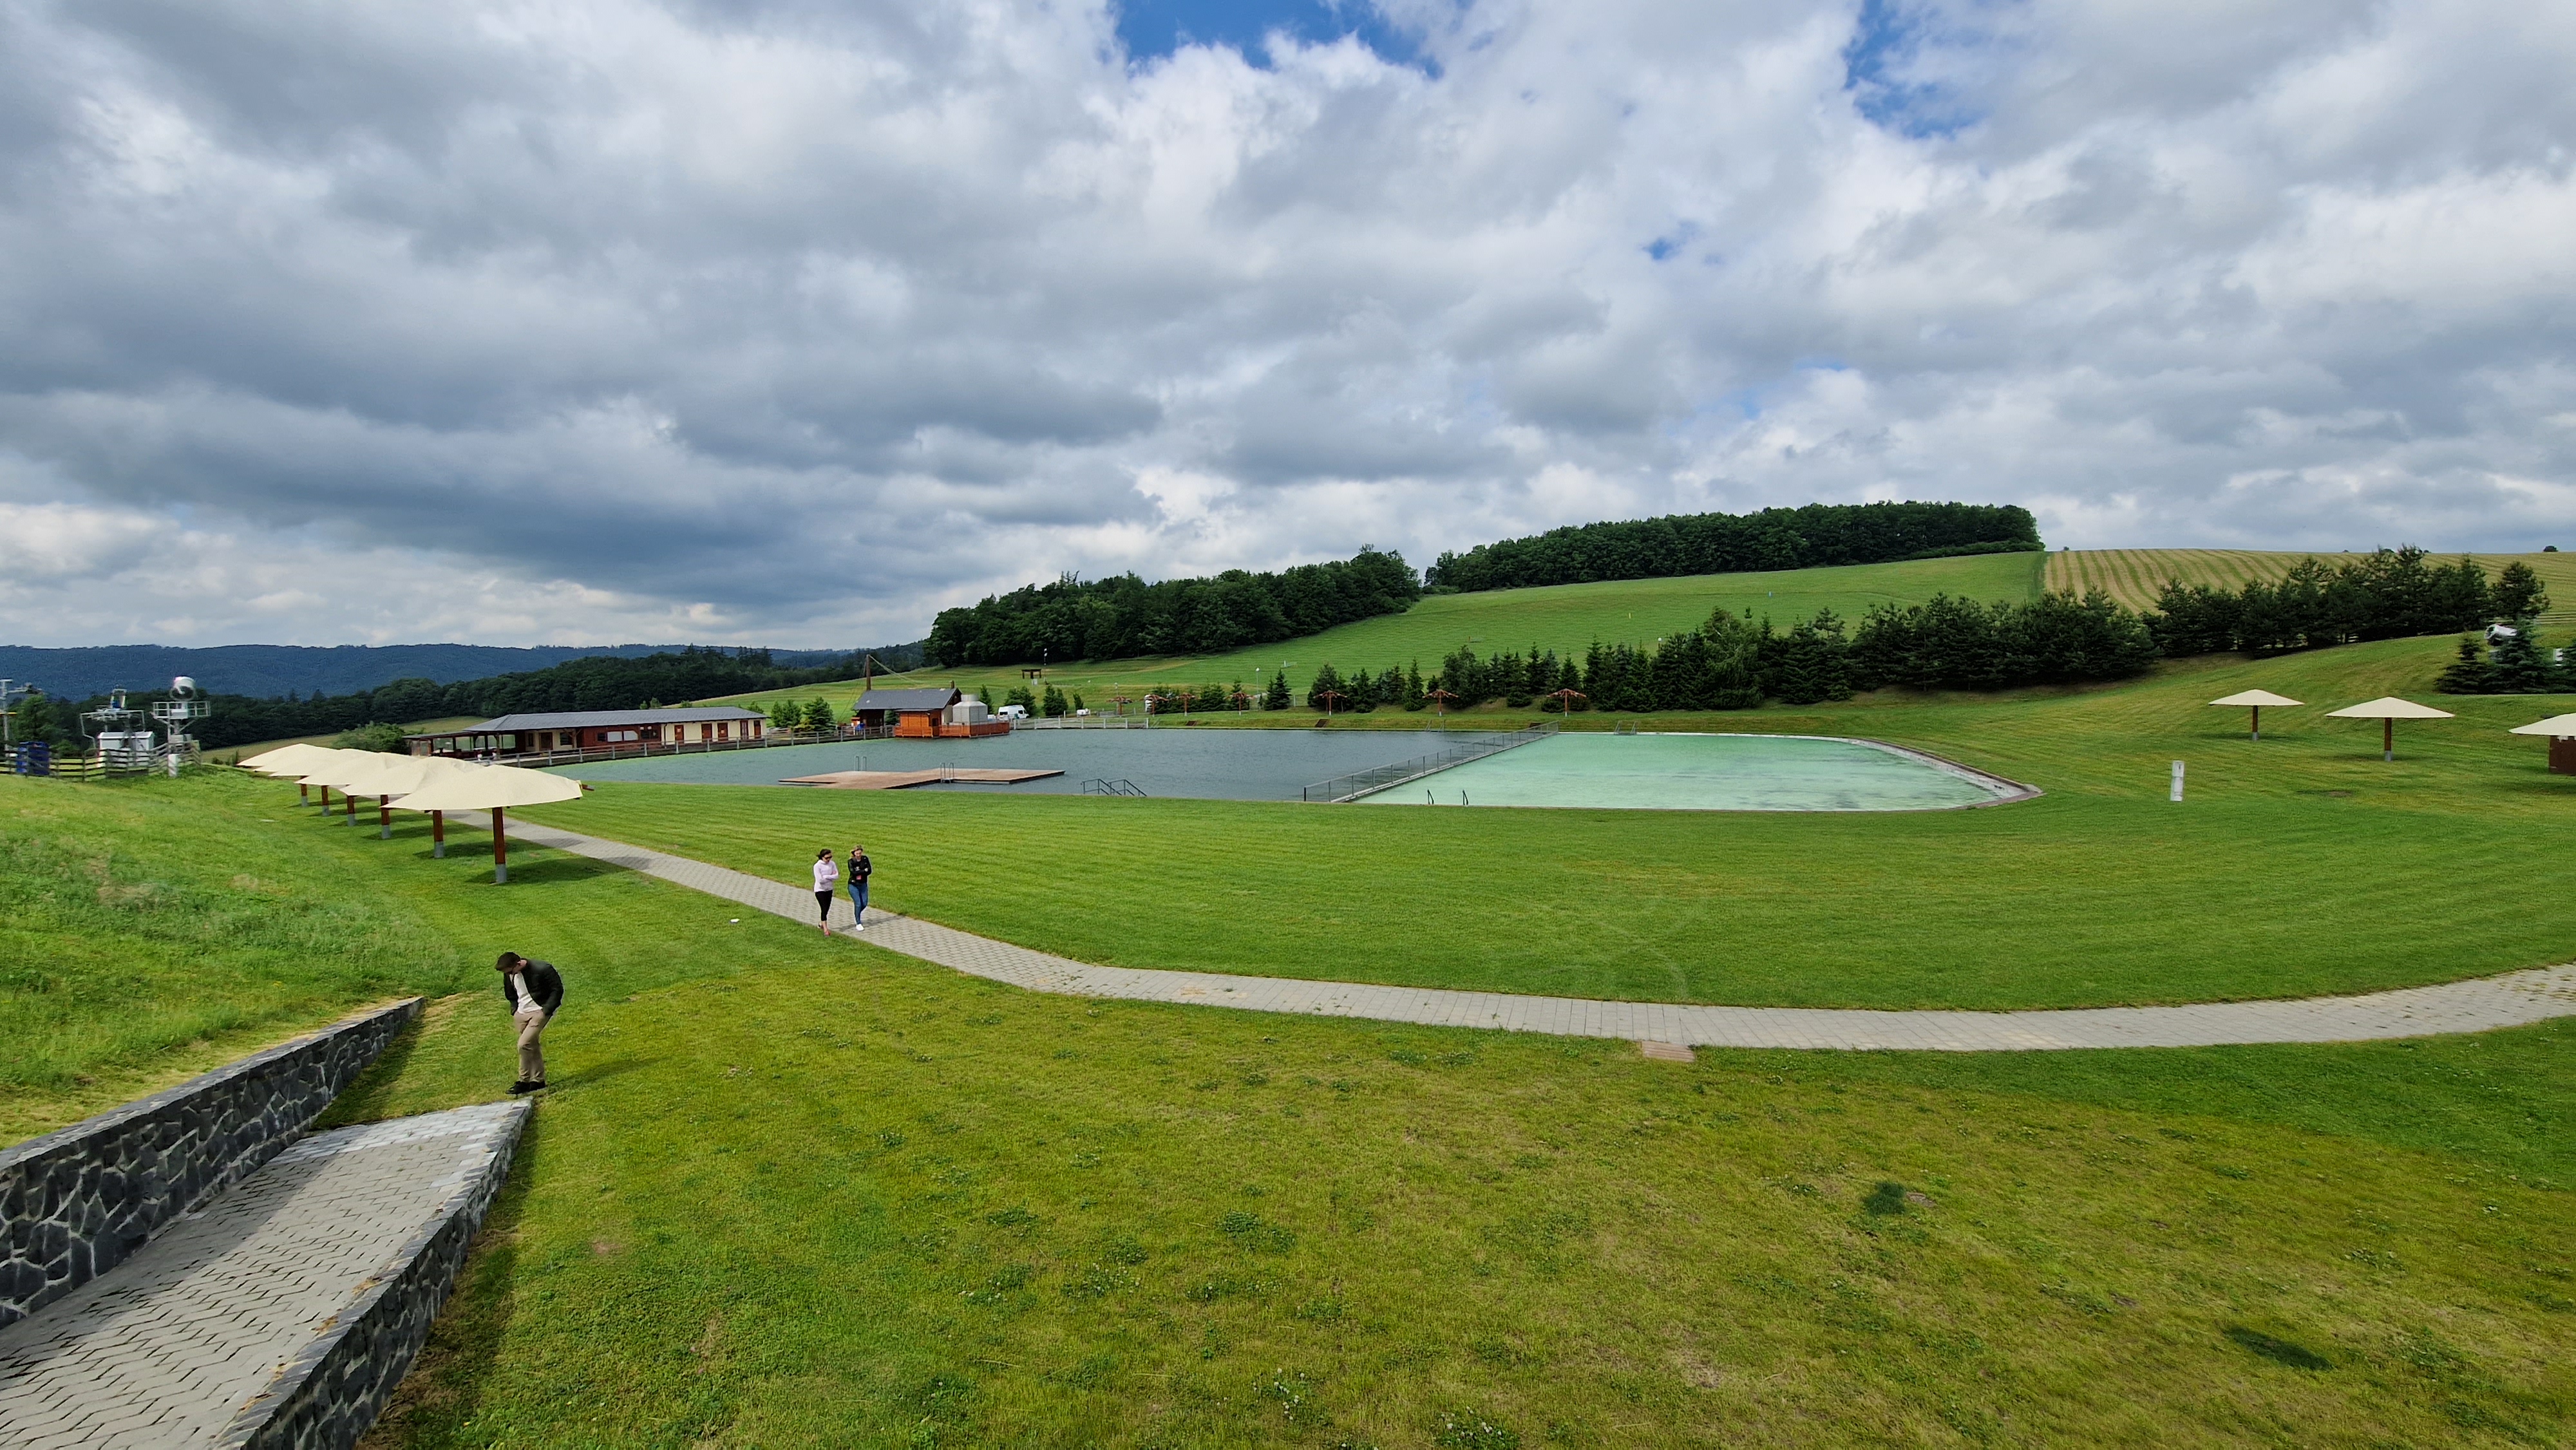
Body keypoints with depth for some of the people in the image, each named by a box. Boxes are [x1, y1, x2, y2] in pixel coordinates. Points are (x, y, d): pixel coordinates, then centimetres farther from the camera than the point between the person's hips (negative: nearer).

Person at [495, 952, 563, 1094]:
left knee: (524, 1044, -16)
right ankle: (538, 1080, 23)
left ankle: (524, 1081, -2)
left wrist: (547, 1010, -15)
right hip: (521, 1014, 7)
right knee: (532, 1046, 13)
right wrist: (514, 1010, 8)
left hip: (539, 1012, -7)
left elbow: (557, 989, -12)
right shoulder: (509, 975, 0)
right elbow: (510, 995, 20)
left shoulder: (543, 969, -20)